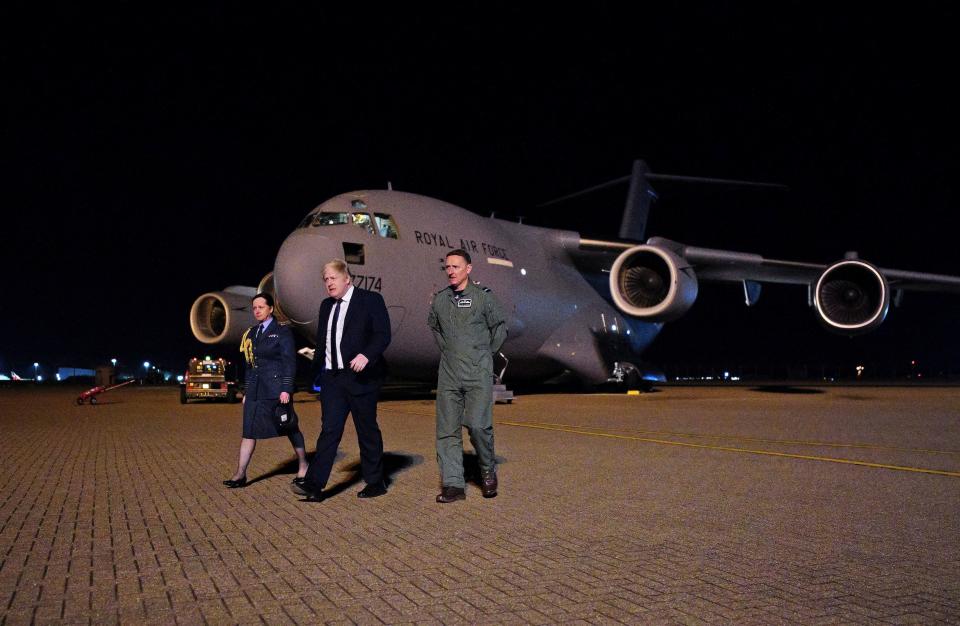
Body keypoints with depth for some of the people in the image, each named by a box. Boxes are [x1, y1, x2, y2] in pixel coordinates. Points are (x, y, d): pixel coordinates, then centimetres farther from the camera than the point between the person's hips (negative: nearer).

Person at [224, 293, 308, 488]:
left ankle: (303, 467, 18)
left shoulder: (282, 331, -4)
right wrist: (246, 391, 16)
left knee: (289, 428, 4)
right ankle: (240, 474, 3)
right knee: (249, 431, 1)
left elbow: (290, 362, -9)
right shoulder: (251, 333, 14)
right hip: (255, 389, 6)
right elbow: (250, 365, 18)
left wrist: (286, 389, -15)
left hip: (276, 389, -6)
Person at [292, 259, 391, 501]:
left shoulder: (371, 300, -3)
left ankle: (375, 482, 16)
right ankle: (314, 485, -4)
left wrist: (366, 355, -28)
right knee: (329, 430, -1)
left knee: (367, 430, 4)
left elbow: (383, 334, -12)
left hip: (361, 376, -5)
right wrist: (316, 373, 18)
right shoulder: (326, 306, 16)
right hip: (332, 377, 5)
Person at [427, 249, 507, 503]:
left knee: (478, 425, -12)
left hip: (478, 374, -4)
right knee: (447, 429, 2)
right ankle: (453, 484, 8)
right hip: (448, 374, 4)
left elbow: (500, 327, 7)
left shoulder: (483, 296, -3)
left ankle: (488, 472, 13)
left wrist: (486, 354, 6)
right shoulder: (440, 299, 9)